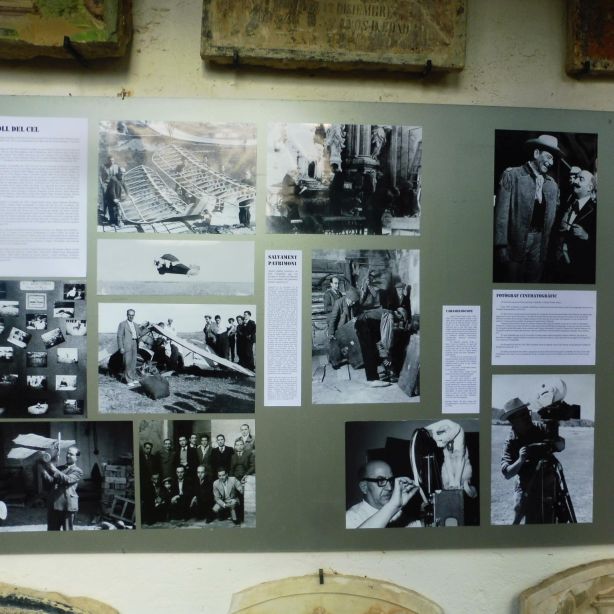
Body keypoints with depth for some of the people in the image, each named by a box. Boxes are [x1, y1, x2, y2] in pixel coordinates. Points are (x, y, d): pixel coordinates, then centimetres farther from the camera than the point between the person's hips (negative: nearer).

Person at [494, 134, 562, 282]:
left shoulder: (552, 184, 11)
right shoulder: (512, 175, -3)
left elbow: (552, 217, 15)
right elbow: (502, 212, -8)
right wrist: (501, 246, -14)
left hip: (540, 245, 4)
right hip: (515, 244, -4)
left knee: (534, 281, 9)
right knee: (511, 281, 2)